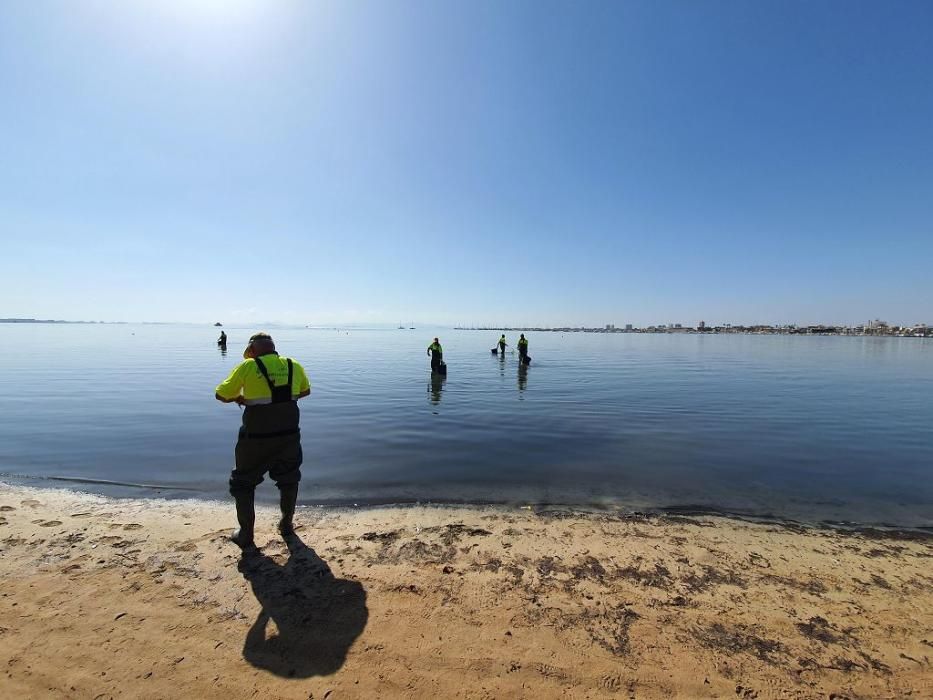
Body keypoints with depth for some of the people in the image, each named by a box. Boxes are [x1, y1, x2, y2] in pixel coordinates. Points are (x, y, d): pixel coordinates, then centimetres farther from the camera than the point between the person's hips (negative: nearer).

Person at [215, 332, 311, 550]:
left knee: (244, 484, 20)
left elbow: (221, 395, 0)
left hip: (256, 439, -2)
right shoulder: (294, 366, 1)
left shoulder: (248, 367, -8)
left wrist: (240, 398, 17)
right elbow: (305, 391, 17)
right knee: (288, 479, 23)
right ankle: (287, 524, 37)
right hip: (288, 436, 3)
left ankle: (245, 535, 27)